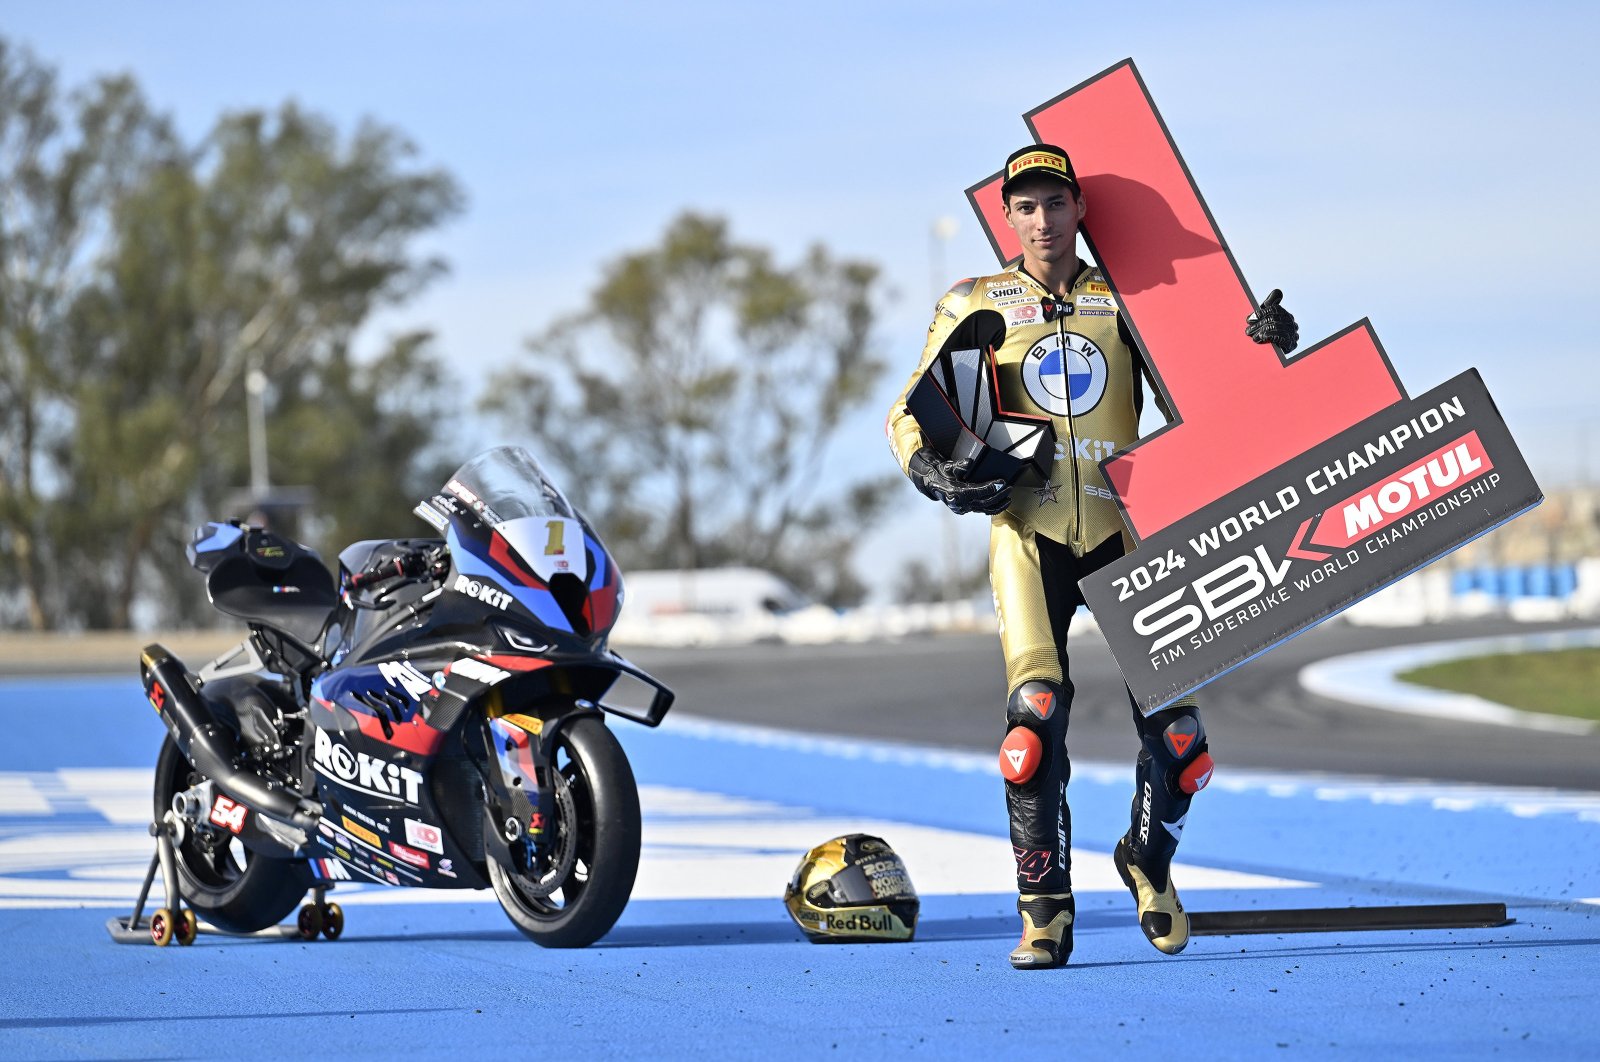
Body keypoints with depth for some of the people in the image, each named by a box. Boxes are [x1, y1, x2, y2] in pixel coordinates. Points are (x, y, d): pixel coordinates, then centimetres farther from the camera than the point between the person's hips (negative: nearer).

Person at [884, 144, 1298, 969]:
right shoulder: (978, 308, 9)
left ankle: (1148, 861, 25)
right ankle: (1044, 915, -8)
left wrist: (1258, 345, -9)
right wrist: (935, 472, -9)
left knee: (1177, 733, -5)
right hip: (1029, 533, -1)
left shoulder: (1126, 303, 11)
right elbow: (910, 413, 11)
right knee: (1035, 713, -19)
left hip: (1123, 530, 1)